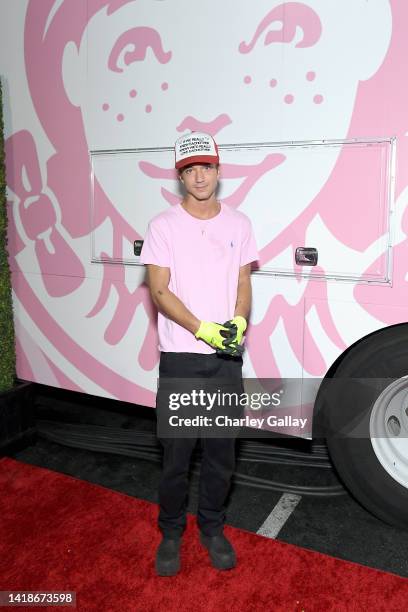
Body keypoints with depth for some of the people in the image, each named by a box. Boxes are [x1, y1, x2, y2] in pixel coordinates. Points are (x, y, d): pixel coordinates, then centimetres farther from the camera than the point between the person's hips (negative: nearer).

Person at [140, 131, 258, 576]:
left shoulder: (238, 224, 7)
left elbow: (243, 282, 8)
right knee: (176, 451, 7)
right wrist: (203, 330, -18)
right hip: (180, 356, -2)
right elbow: (159, 291, -7)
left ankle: (213, 527, 32)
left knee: (222, 449, 12)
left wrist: (238, 321, -13)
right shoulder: (164, 226, -2)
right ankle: (171, 532, 28)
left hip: (227, 356, 3)